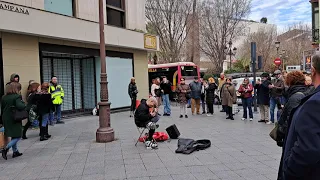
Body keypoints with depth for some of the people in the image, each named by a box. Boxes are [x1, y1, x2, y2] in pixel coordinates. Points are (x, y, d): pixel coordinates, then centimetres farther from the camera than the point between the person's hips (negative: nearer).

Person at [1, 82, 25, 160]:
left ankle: (15, 151, 26)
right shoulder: (17, 97, -15)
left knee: (13, 136, 18)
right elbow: (20, 106, -28)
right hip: (15, 119, -7)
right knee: (18, 136, 2)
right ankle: (6, 149, -12)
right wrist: (23, 104, -8)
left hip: (6, 120, 8)